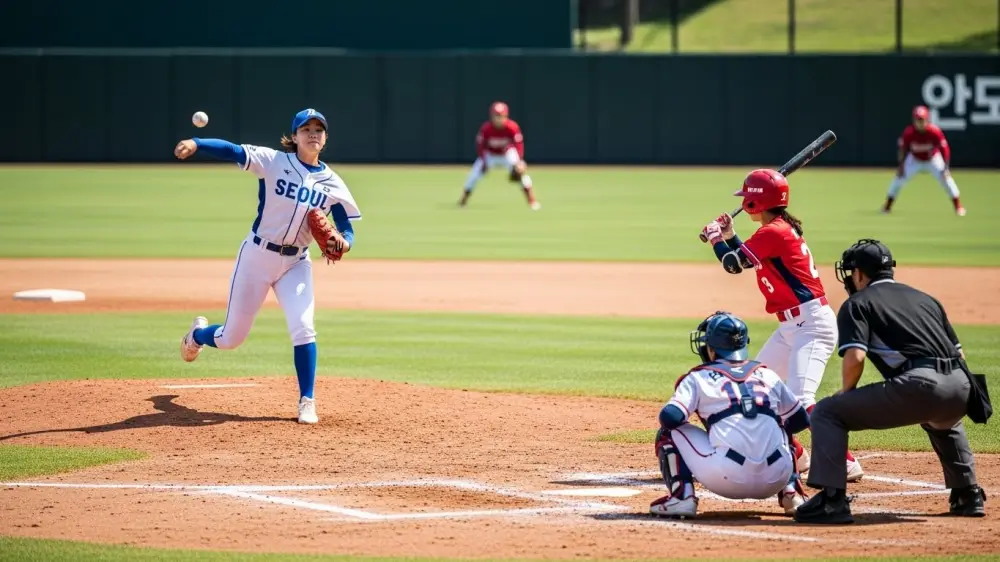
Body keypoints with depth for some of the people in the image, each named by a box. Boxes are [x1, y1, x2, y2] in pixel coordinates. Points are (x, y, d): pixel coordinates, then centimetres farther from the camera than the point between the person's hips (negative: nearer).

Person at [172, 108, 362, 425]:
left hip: (296, 264, 2)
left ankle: (307, 402, -7)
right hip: (257, 256, -2)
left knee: (303, 327, -20)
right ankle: (198, 334, 43)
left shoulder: (332, 184, -1)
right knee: (231, 338, 6)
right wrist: (196, 144, -41)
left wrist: (344, 244, -24)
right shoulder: (273, 162, -9)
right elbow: (232, 151, -23)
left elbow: (347, 230, 1)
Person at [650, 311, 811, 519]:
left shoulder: (699, 377, 8)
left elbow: (670, 418, -4)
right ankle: (790, 493, 17)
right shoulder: (767, 375, 18)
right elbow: (800, 420, 23)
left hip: (729, 479, -4)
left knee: (670, 432, 16)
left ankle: (682, 496, 1)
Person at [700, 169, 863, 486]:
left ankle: (846, 463, -24)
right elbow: (748, 260, 29)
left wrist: (715, 238, 7)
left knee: (800, 400, -23)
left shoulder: (773, 232, -16)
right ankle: (794, 456, 26)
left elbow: (733, 264, -10)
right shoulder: (781, 229, 14)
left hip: (812, 324, -11)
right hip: (790, 327, 11)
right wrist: (729, 237, 22)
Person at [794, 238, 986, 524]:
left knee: (827, 412, 5)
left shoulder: (857, 303, 11)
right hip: (960, 388, 7)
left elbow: (855, 358, -5)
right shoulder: (925, 298, 30)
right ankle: (968, 496, 36)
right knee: (943, 422, 44)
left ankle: (832, 499, -8)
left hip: (918, 385, -7)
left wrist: (846, 392, 13)